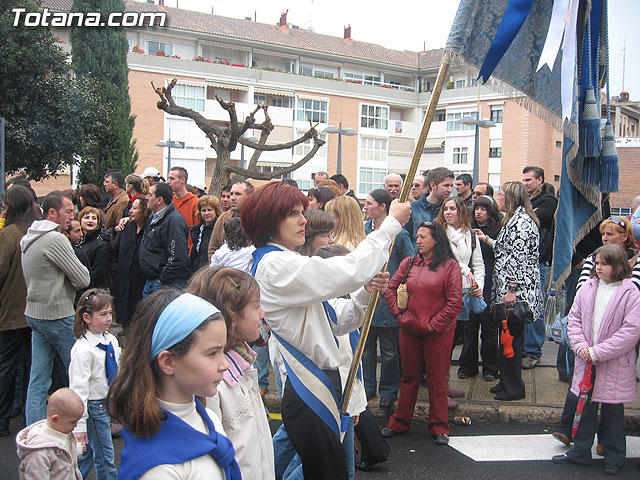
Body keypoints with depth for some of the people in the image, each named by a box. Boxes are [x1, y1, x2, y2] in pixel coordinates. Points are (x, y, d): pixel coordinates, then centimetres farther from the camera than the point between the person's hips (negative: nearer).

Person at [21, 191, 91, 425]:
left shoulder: (29, 239, 11)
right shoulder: (55, 239, -18)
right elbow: (83, 279, -16)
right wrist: (69, 278, 3)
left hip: (35, 314, 9)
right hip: (58, 316, -9)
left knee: (38, 379, 8)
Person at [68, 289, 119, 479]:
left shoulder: (112, 341, 3)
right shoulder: (83, 350, -22)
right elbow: (78, 388, -21)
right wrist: (79, 424, -21)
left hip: (108, 404, 7)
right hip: (94, 407, -7)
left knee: (89, 452, 19)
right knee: (105, 456, 2)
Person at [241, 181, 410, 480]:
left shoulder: (283, 263, 15)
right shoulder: (275, 265, -17)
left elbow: (333, 325, 14)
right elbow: (352, 270, -26)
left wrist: (365, 293, -3)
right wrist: (392, 222, -16)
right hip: (308, 396, -10)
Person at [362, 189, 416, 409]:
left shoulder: (398, 233, -10)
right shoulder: (363, 230, 5)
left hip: (388, 300, -5)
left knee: (389, 350, 7)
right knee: (365, 345, 13)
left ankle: (388, 392, 18)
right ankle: (367, 387, 26)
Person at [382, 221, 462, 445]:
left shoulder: (449, 265, -8)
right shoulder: (409, 263, 5)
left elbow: (455, 302, -10)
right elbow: (390, 288, 11)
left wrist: (434, 324, -11)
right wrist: (398, 313, 2)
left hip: (438, 332, -4)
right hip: (409, 330, 4)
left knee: (437, 381, 5)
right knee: (409, 378, 14)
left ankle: (439, 428, 18)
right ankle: (399, 423, 25)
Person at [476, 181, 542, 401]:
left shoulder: (522, 220, -16)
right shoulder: (515, 219, 17)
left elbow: (519, 257, -21)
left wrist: (512, 290, -23)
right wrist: (486, 239, 30)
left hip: (516, 291, -10)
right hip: (507, 289, 10)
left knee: (511, 337, -3)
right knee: (508, 335, 14)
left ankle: (514, 388, 5)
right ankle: (507, 381, 23)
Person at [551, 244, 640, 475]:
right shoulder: (588, 288, 2)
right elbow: (574, 319, 7)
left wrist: (598, 352, -17)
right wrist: (580, 346, -9)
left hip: (615, 364, -4)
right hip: (586, 361, 4)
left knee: (612, 410, 10)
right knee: (584, 406, 13)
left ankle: (614, 457, 26)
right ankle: (580, 452, 28)